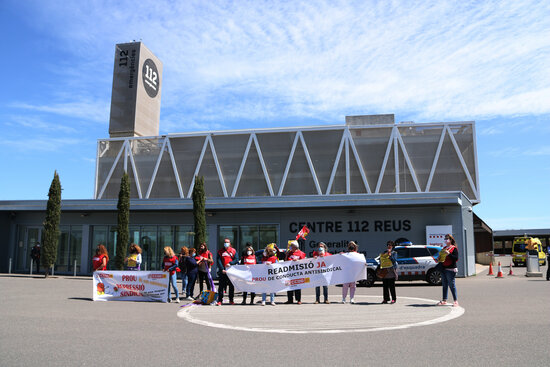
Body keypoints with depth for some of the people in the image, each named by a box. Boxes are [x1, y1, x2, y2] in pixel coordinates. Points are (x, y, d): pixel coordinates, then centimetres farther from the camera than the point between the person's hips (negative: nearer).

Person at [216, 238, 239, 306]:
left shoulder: (233, 251, 7)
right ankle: (219, 300, 0)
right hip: (223, 271, 0)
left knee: (231, 286, 5)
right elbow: (219, 261, 1)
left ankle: (231, 300, 14)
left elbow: (236, 260, 1)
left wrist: (230, 263, -15)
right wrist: (222, 269, -11)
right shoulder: (220, 251, 8)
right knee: (221, 286, -3)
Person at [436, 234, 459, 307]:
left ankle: (455, 301, 0)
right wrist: (439, 259, 11)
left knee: (451, 285, -7)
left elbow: (456, 258, -14)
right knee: (444, 285, 11)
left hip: (450, 269, -8)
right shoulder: (444, 248, 20)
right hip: (443, 269, 8)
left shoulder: (454, 248, -4)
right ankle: (444, 300, 17)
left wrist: (449, 254, -23)